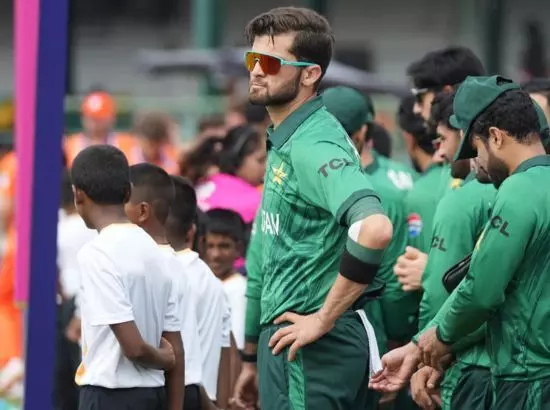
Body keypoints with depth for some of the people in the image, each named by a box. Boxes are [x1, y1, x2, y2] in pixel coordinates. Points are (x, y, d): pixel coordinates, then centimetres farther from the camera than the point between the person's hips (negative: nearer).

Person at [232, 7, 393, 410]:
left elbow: (375, 230, -34)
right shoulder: (284, 143, 16)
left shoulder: (314, 146, -16)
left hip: (311, 351, -10)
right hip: (286, 344, 10)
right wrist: (252, 358, 27)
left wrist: (323, 319, -25)